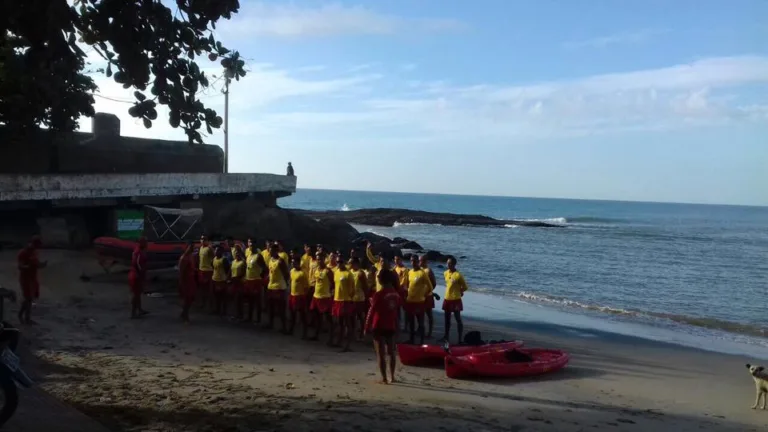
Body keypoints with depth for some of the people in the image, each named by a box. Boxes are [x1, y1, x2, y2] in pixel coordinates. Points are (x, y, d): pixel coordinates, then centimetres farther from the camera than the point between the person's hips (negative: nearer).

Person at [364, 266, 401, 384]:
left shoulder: (379, 294, -16)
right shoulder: (396, 294, 2)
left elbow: (371, 312, -14)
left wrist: (367, 327, -8)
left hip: (379, 327, -6)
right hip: (391, 327, 6)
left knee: (381, 354, 0)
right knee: (391, 353, 17)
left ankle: (384, 378, -1)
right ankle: (392, 377, 23)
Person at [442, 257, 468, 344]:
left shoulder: (458, 275, -16)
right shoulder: (445, 273, 4)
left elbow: (465, 287, -8)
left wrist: (458, 291, 0)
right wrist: (451, 291, 8)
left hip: (455, 299, -7)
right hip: (447, 299, 7)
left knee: (458, 319, -2)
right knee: (447, 319, 16)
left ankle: (460, 339, 1)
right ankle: (446, 336, 28)